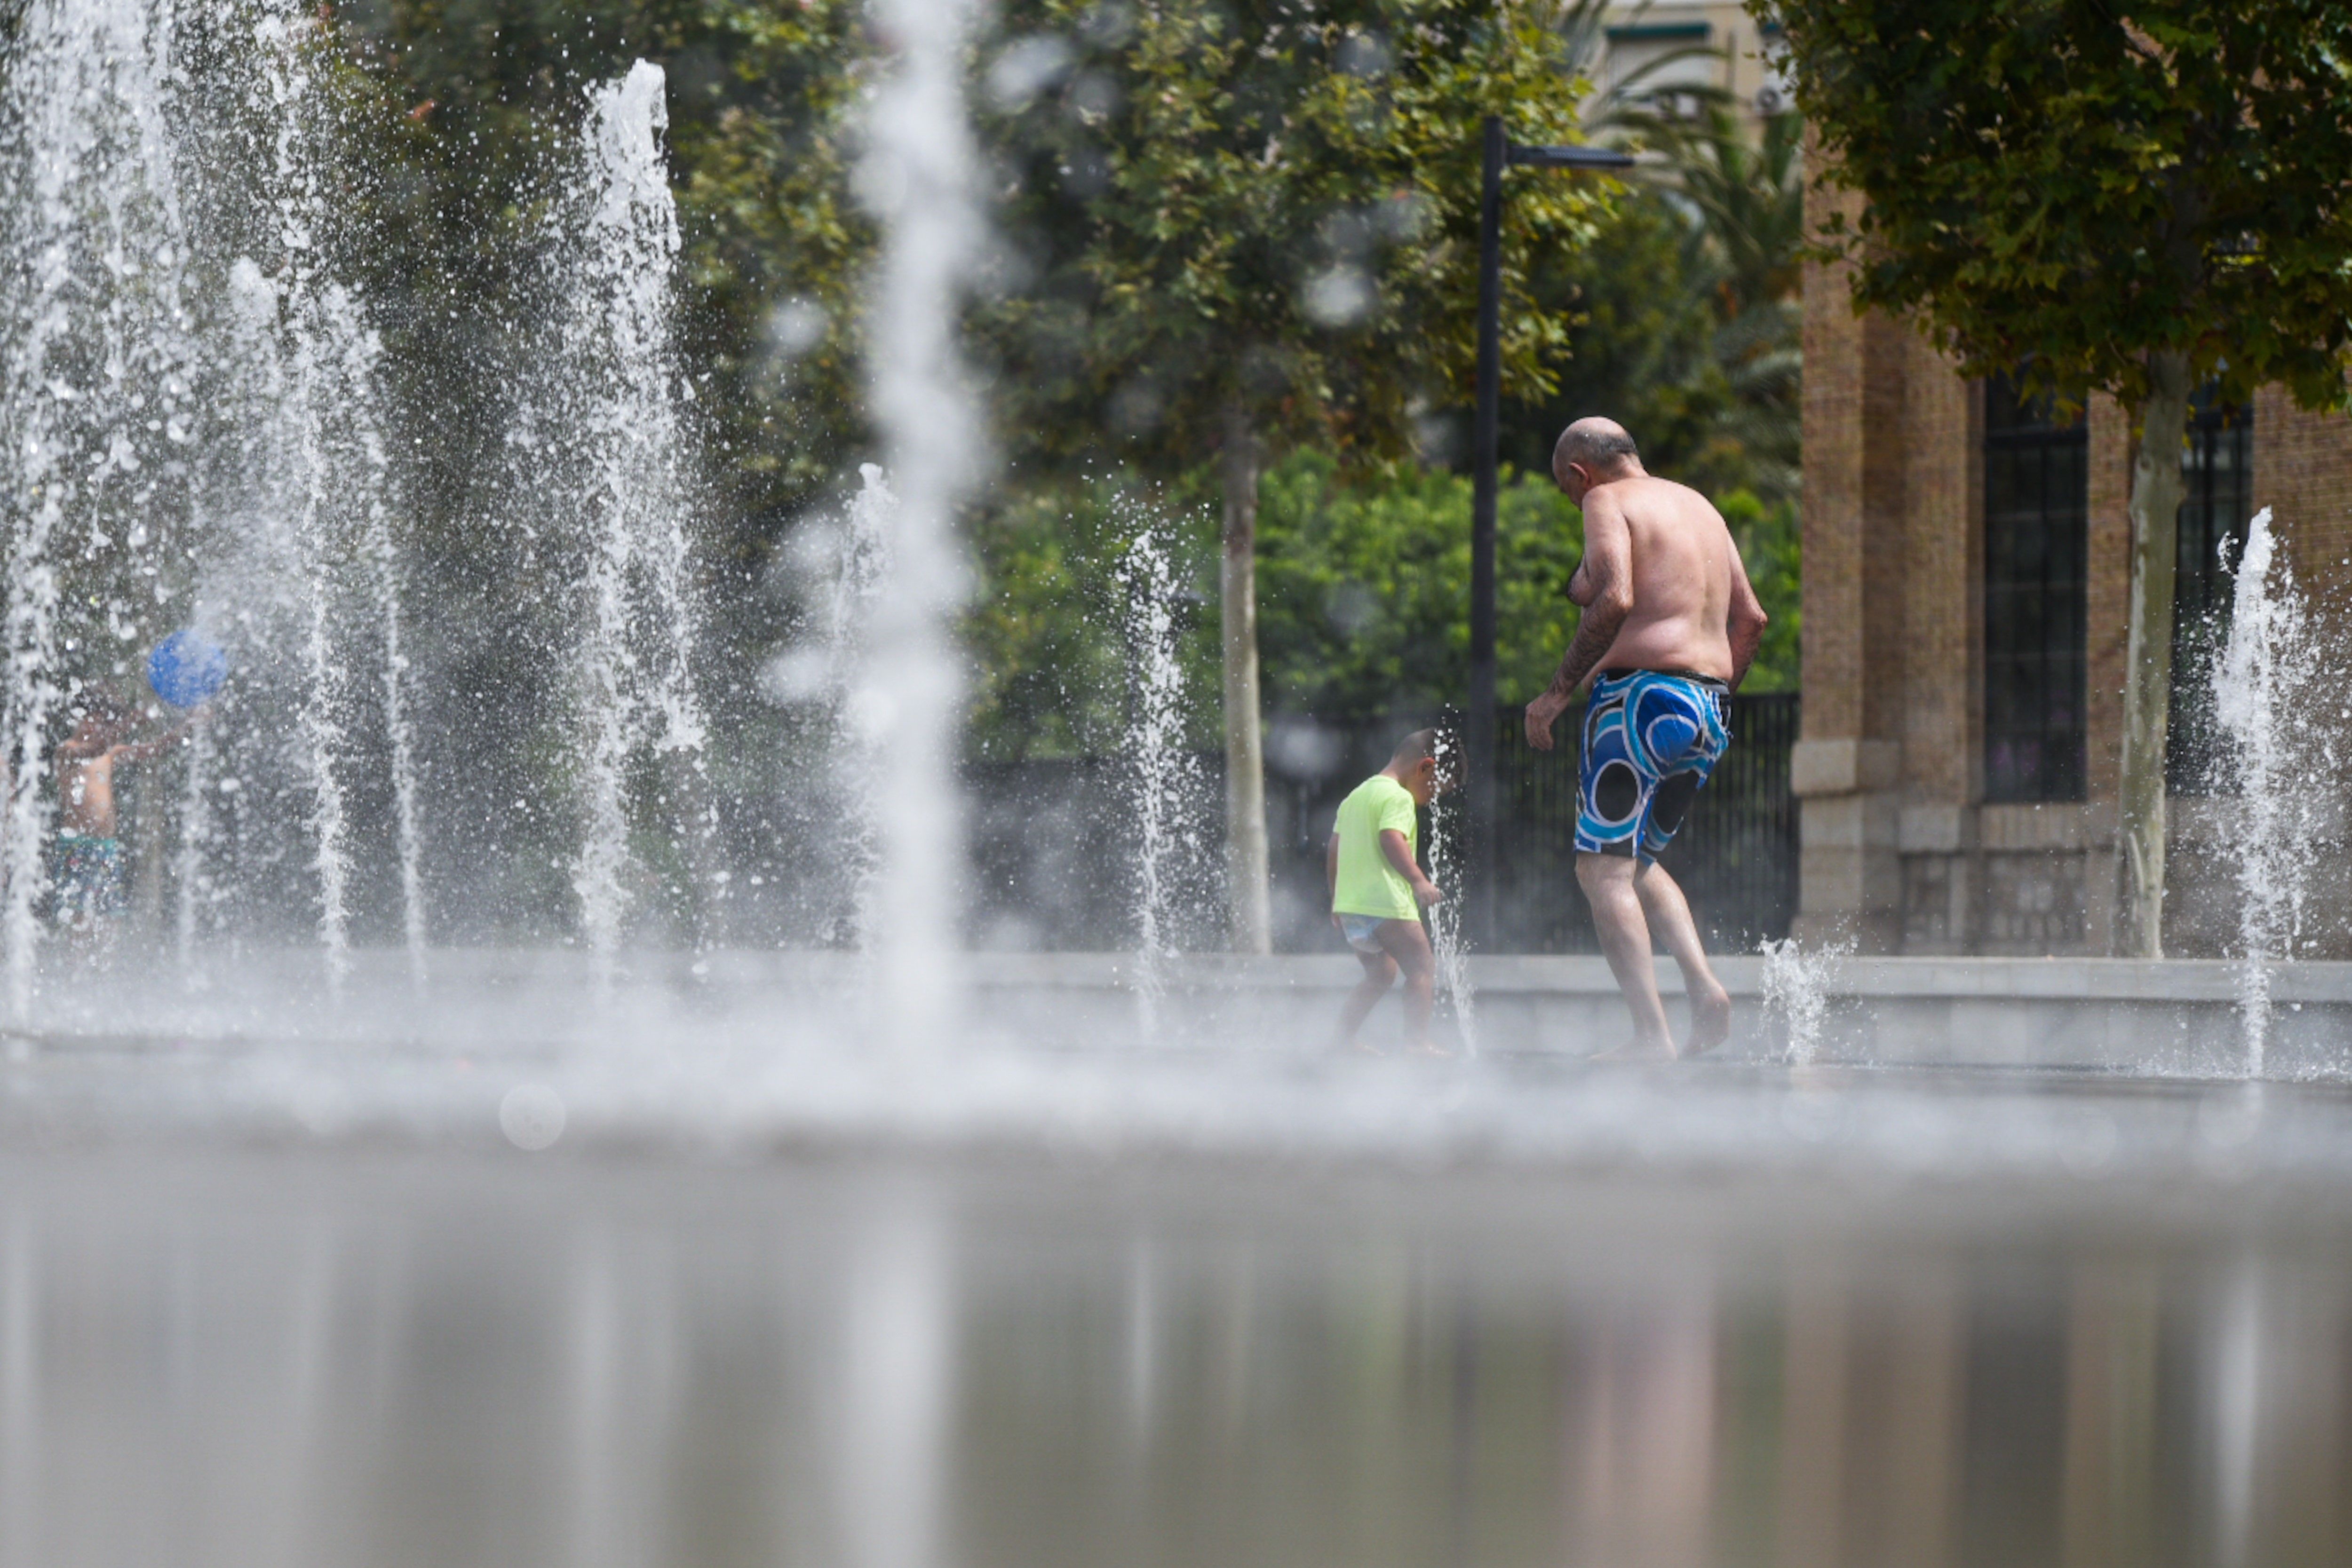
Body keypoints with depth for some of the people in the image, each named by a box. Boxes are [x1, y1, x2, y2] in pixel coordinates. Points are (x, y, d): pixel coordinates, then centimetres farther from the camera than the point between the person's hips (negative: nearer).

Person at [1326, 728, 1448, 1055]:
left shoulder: (1355, 797, 21)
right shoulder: (1398, 797, -8)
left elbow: (1334, 849, 24)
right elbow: (1392, 839, -25)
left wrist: (1336, 901, 31)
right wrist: (1419, 880, -34)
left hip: (1348, 904, 9)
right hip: (1384, 903, -9)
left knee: (1380, 973, 21)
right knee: (1422, 967, -8)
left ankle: (1343, 1040, 17)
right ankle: (1417, 1040, -21)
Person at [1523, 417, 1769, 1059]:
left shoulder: (1608, 503, -3)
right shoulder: (1698, 506, 21)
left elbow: (1615, 600, -19)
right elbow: (1750, 618, 20)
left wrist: (1558, 692, -15)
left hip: (1641, 693, -9)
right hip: (1706, 714, 9)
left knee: (1603, 869, -8)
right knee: (1638, 862, 22)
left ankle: (1651, 1033, -20)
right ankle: (1705, 990, 2)